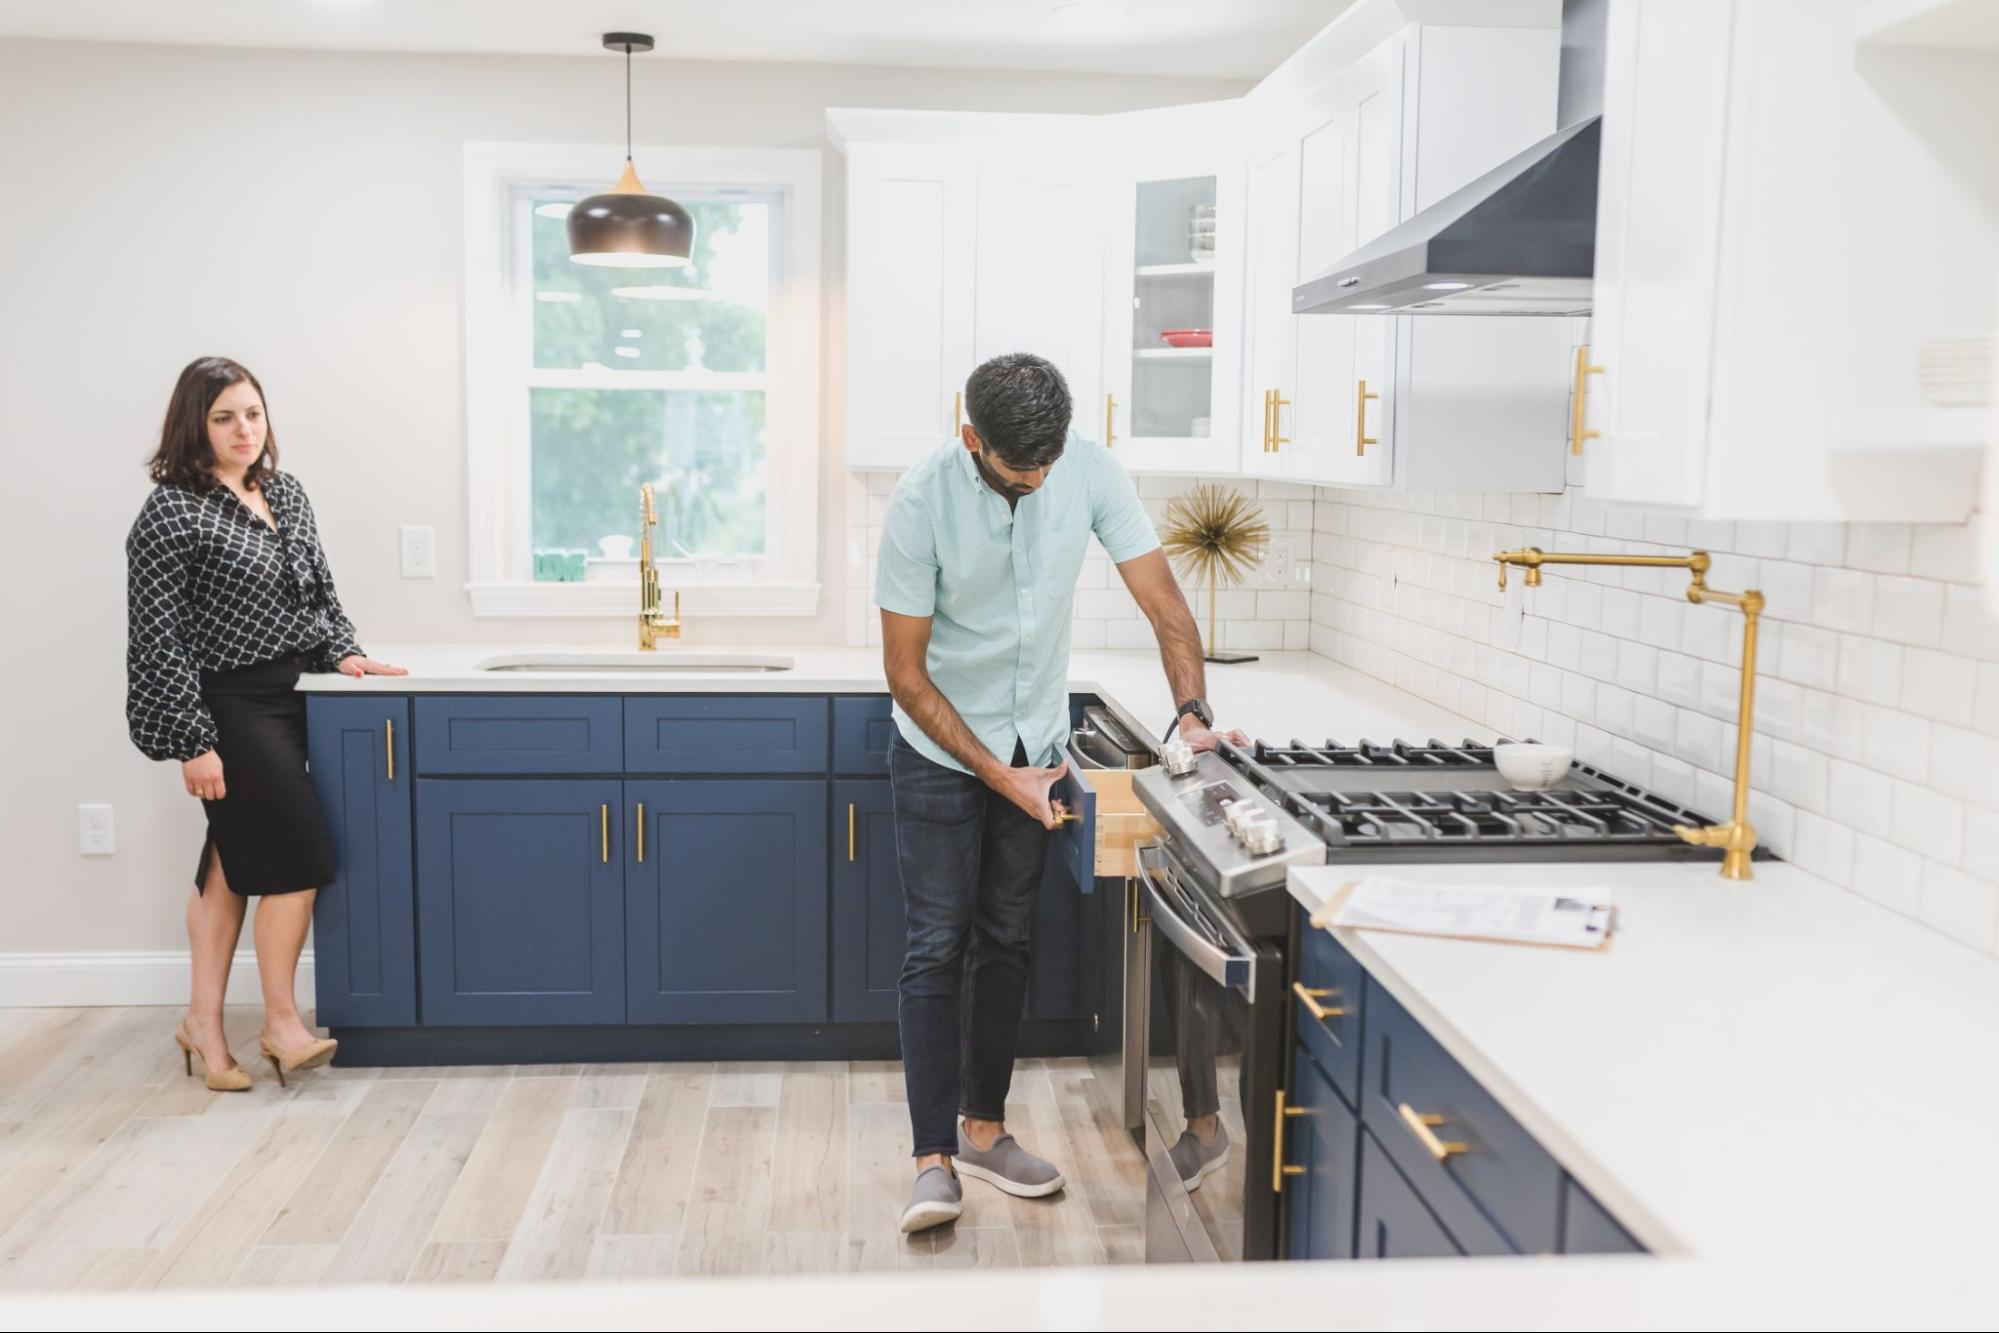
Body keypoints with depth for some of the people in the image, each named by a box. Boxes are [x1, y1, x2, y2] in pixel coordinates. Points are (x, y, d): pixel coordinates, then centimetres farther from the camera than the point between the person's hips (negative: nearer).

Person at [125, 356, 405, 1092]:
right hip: (228, 707, -7)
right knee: (297, 859, -6)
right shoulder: (172, 514, -13)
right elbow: (159, 637, -15)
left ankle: (205, 1021, 21)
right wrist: (194, 740, -17)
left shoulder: (285, 493, 9)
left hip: (286, 697, 7)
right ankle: (281, 1025, 9)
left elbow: (320, 589, 19)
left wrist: (344, 652, 2)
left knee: (233, 863, 12)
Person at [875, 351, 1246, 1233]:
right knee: (938, 949, -4)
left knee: (1006, 944, 12)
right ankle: (935, 1159, 2)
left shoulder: (1091, 473, -14)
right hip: (940, 753, -3)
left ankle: (984, 1129, 25)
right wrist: (995, 774, -18)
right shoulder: (922, 504, -23)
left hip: (1036, 748, 4)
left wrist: (1193, 713, -22)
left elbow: (1163, 601, -9)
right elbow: (905, 672, -17)